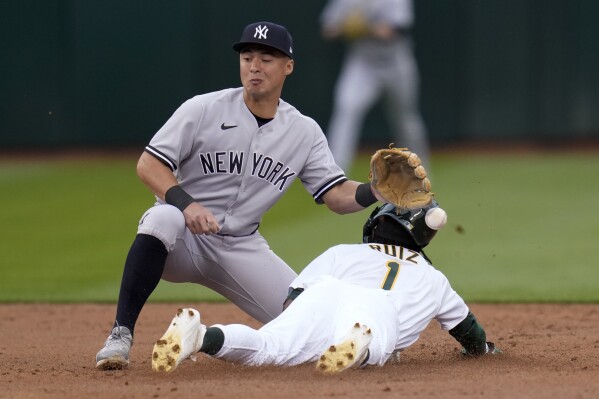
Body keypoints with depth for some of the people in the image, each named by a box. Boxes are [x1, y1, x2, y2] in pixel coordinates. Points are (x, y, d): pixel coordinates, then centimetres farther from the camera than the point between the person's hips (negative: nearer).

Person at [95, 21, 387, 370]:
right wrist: (186, 203, -31)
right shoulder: (204, 109, -9)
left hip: (242, 247, 4)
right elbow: (148, 165, -13)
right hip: (183, 237, -4)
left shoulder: (304, 131, 2)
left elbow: (337, 196, -3)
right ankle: (121, 335, -32)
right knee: (163, 218, -39)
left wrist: (376, 191, -25)